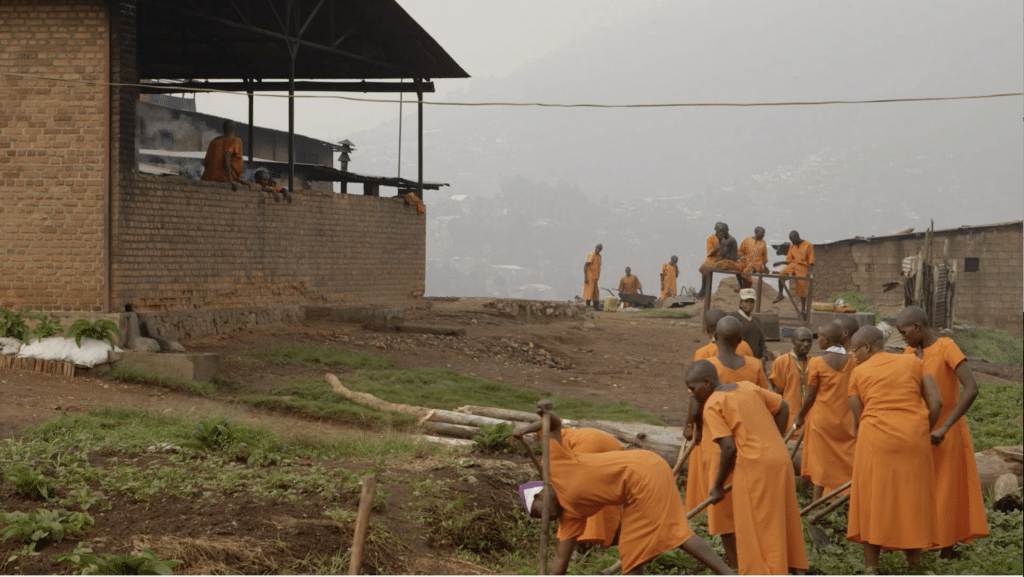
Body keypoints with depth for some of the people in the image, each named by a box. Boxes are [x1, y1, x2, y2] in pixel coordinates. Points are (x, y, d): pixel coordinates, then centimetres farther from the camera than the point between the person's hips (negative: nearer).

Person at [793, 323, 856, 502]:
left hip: (821, 417, -3)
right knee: (845, 459, 9)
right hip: (845, 418, 3)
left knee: (820, 461, 5)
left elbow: (810, 395, -8)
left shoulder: (816, 363, -12)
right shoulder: (851, 361, -1)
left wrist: (800, 415, 6)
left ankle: (817, 503, 8)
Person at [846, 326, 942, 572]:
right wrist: (922, 432, 14)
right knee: (912, 502, 12)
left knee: (873, 503, 6)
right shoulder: (913, 362, 10)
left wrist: (861, 445, 18)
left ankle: (871, 566, 7)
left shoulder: (858, 373, 5)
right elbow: (935, 402, 3)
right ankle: (914, 561, 19)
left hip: (876, 440, -2)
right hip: (914, 440, 2)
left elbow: (857, 419, 2)